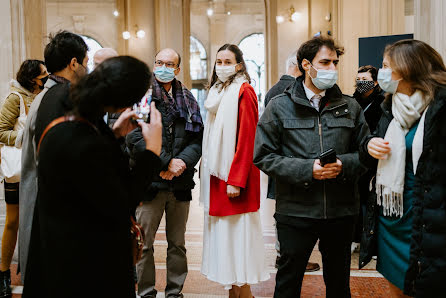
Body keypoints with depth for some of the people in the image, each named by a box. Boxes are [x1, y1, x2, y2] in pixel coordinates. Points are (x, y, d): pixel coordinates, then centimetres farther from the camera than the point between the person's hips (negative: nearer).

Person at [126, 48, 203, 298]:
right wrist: (166, 163, -16)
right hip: (149, 182, -3)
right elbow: (135, 138, -11)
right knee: (144, 244, 3)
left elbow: (197, 139, 6)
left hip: (181, 183, 4)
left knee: (178, 244, 12)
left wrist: (182, 161, -13)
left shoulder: (188, 99, 12)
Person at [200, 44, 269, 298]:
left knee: (238, 235, -3)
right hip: (217, 173, 8)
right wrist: (209, 172, 12)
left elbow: (247, 138, -15)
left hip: (234, 173, -8)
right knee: (223, 233, 10)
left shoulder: (244, 91, -9)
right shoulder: (218, 91, 16)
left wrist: (236, 180, -19)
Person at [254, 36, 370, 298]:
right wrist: (306, 169, -16)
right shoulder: (280, 107, -1)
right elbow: (263, 156, -5)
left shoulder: (350, 107, 7)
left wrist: (344, 165, -12)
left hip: (341, 211, 3)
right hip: (296, 211, -2)